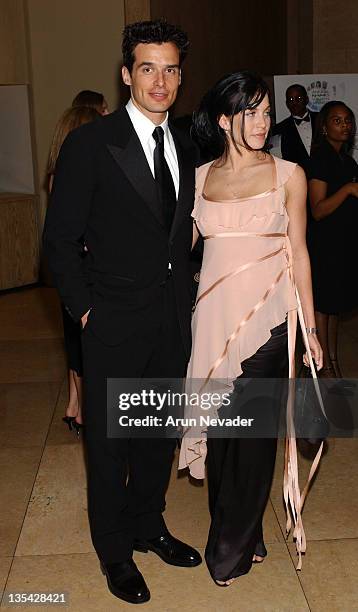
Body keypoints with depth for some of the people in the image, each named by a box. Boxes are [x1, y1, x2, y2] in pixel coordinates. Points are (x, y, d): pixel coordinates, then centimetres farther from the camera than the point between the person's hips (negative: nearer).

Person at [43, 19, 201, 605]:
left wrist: (183, 294, 8)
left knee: (162, 431, 18)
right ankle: (114, 550, 30)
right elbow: (60, 237, -9)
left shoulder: (186, 148, 8)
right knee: (109, 441, 9)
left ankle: (147, 525, 40)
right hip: (115, 321, -5)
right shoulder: (90, 143, -11)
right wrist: (83, 308, -11)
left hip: (174, 317, 6)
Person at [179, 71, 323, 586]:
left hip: (267, 316, -2)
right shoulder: (199, 177, 8)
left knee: (253, 432, 2)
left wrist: (310, 326, 3)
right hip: (214, 314, 3)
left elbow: (298, 252, 4)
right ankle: (241, 535, 30)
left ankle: (232, 549, 21)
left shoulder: (288, 174, 1)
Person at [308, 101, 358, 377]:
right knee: (322, 302, 1)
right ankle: (326, 365, 12)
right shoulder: (320, 158, -13)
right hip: (325, 242, -8)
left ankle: (333, 359, 25)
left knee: (335, 303, 14)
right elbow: (318, 210, -20)